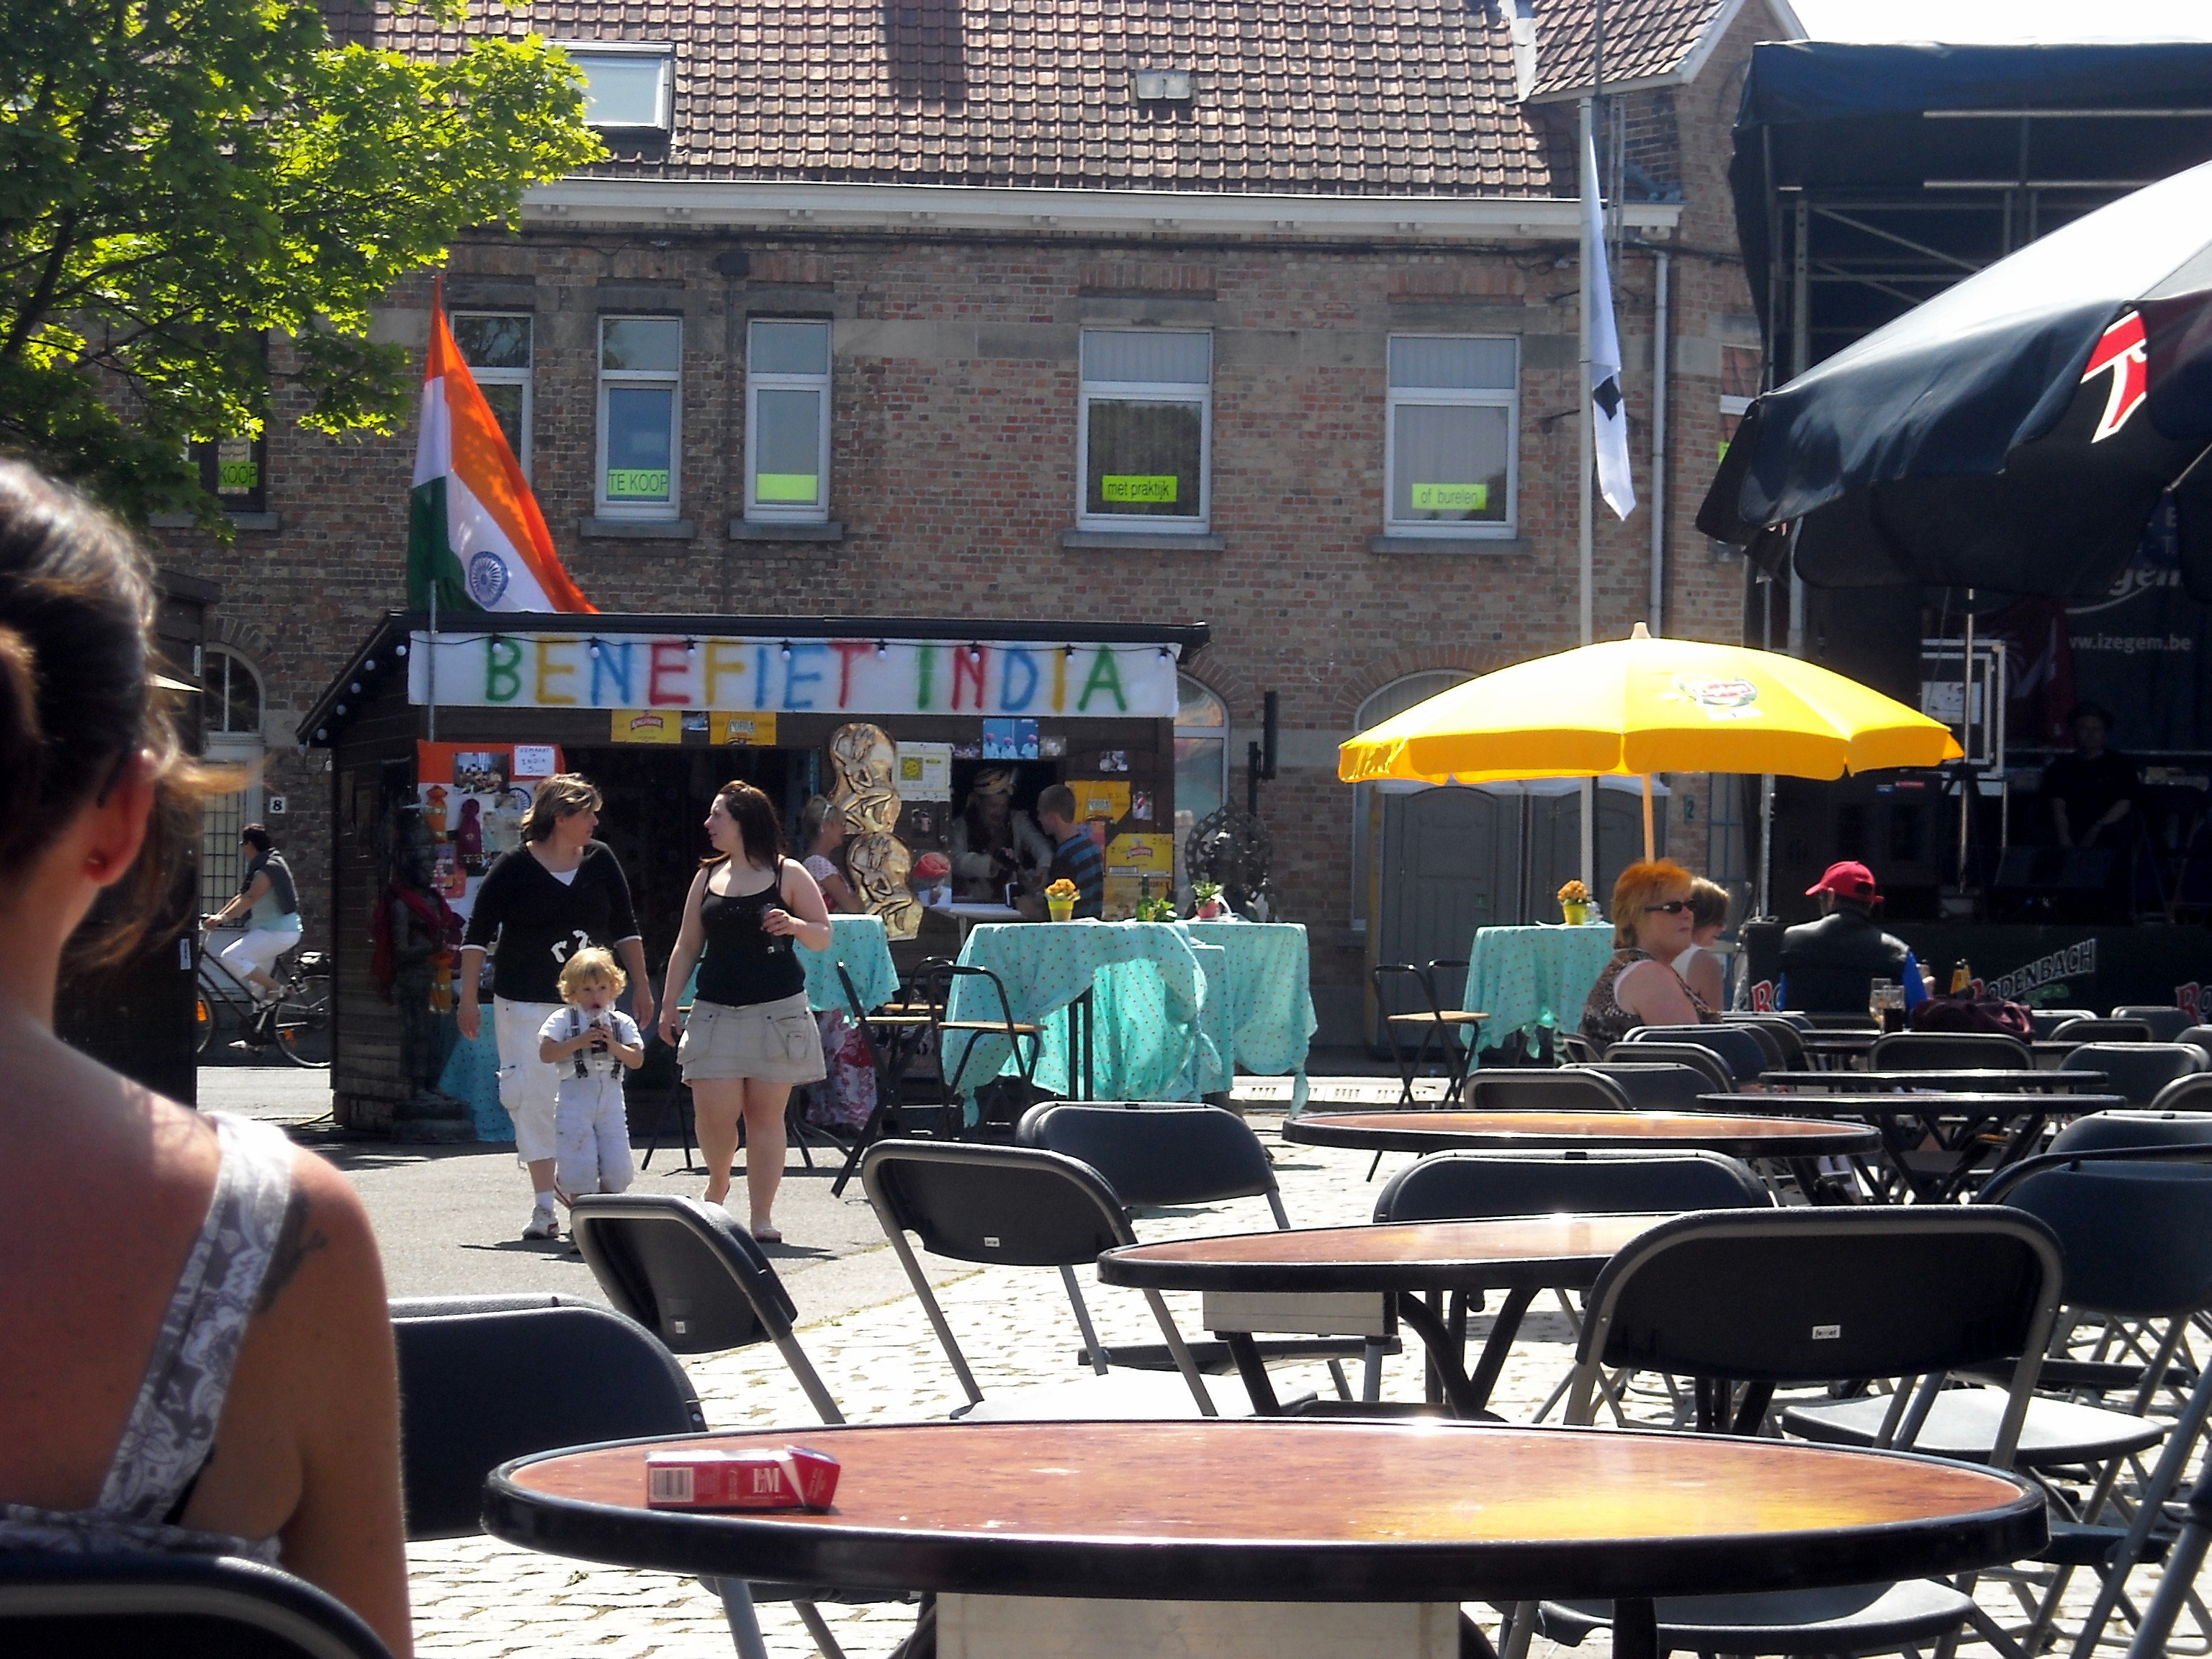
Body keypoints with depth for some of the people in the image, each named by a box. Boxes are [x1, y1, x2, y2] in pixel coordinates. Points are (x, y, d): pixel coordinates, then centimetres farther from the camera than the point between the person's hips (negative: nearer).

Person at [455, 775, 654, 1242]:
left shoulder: (600, 861, 6)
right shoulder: (515, 867, -5)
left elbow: (624, 927, 16)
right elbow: (478, 934, -2)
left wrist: (641, 988, 16)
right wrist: (468, 997, -6)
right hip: (525, 1006, -3)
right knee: (535, 1102, -5)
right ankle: (544, 1208, 0)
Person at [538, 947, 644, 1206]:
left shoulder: (621, 1023, 9)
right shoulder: (563, 1021, 0)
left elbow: (637, 1060, 1)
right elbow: (546, 1054, -11)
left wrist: (613, 1045, -14)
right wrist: (579, 1042, -18)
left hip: (611, 1100, 3)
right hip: (575, 1099, -3)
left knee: (617, 1170, 1)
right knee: (580, 1169, -4)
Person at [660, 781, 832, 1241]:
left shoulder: (788, 875, 2)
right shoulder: (708, 877, 12)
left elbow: (823, 938, 4)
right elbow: (687, 945, 16)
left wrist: (795, 925, -17)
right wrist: (669, 1003, 10)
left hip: (777, 1012, -3)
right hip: (716, 1012, 3)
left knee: (766, 1113, -1)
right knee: (713, 1112, -6)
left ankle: (761, 1217, 4)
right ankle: (718, 1183, 24)